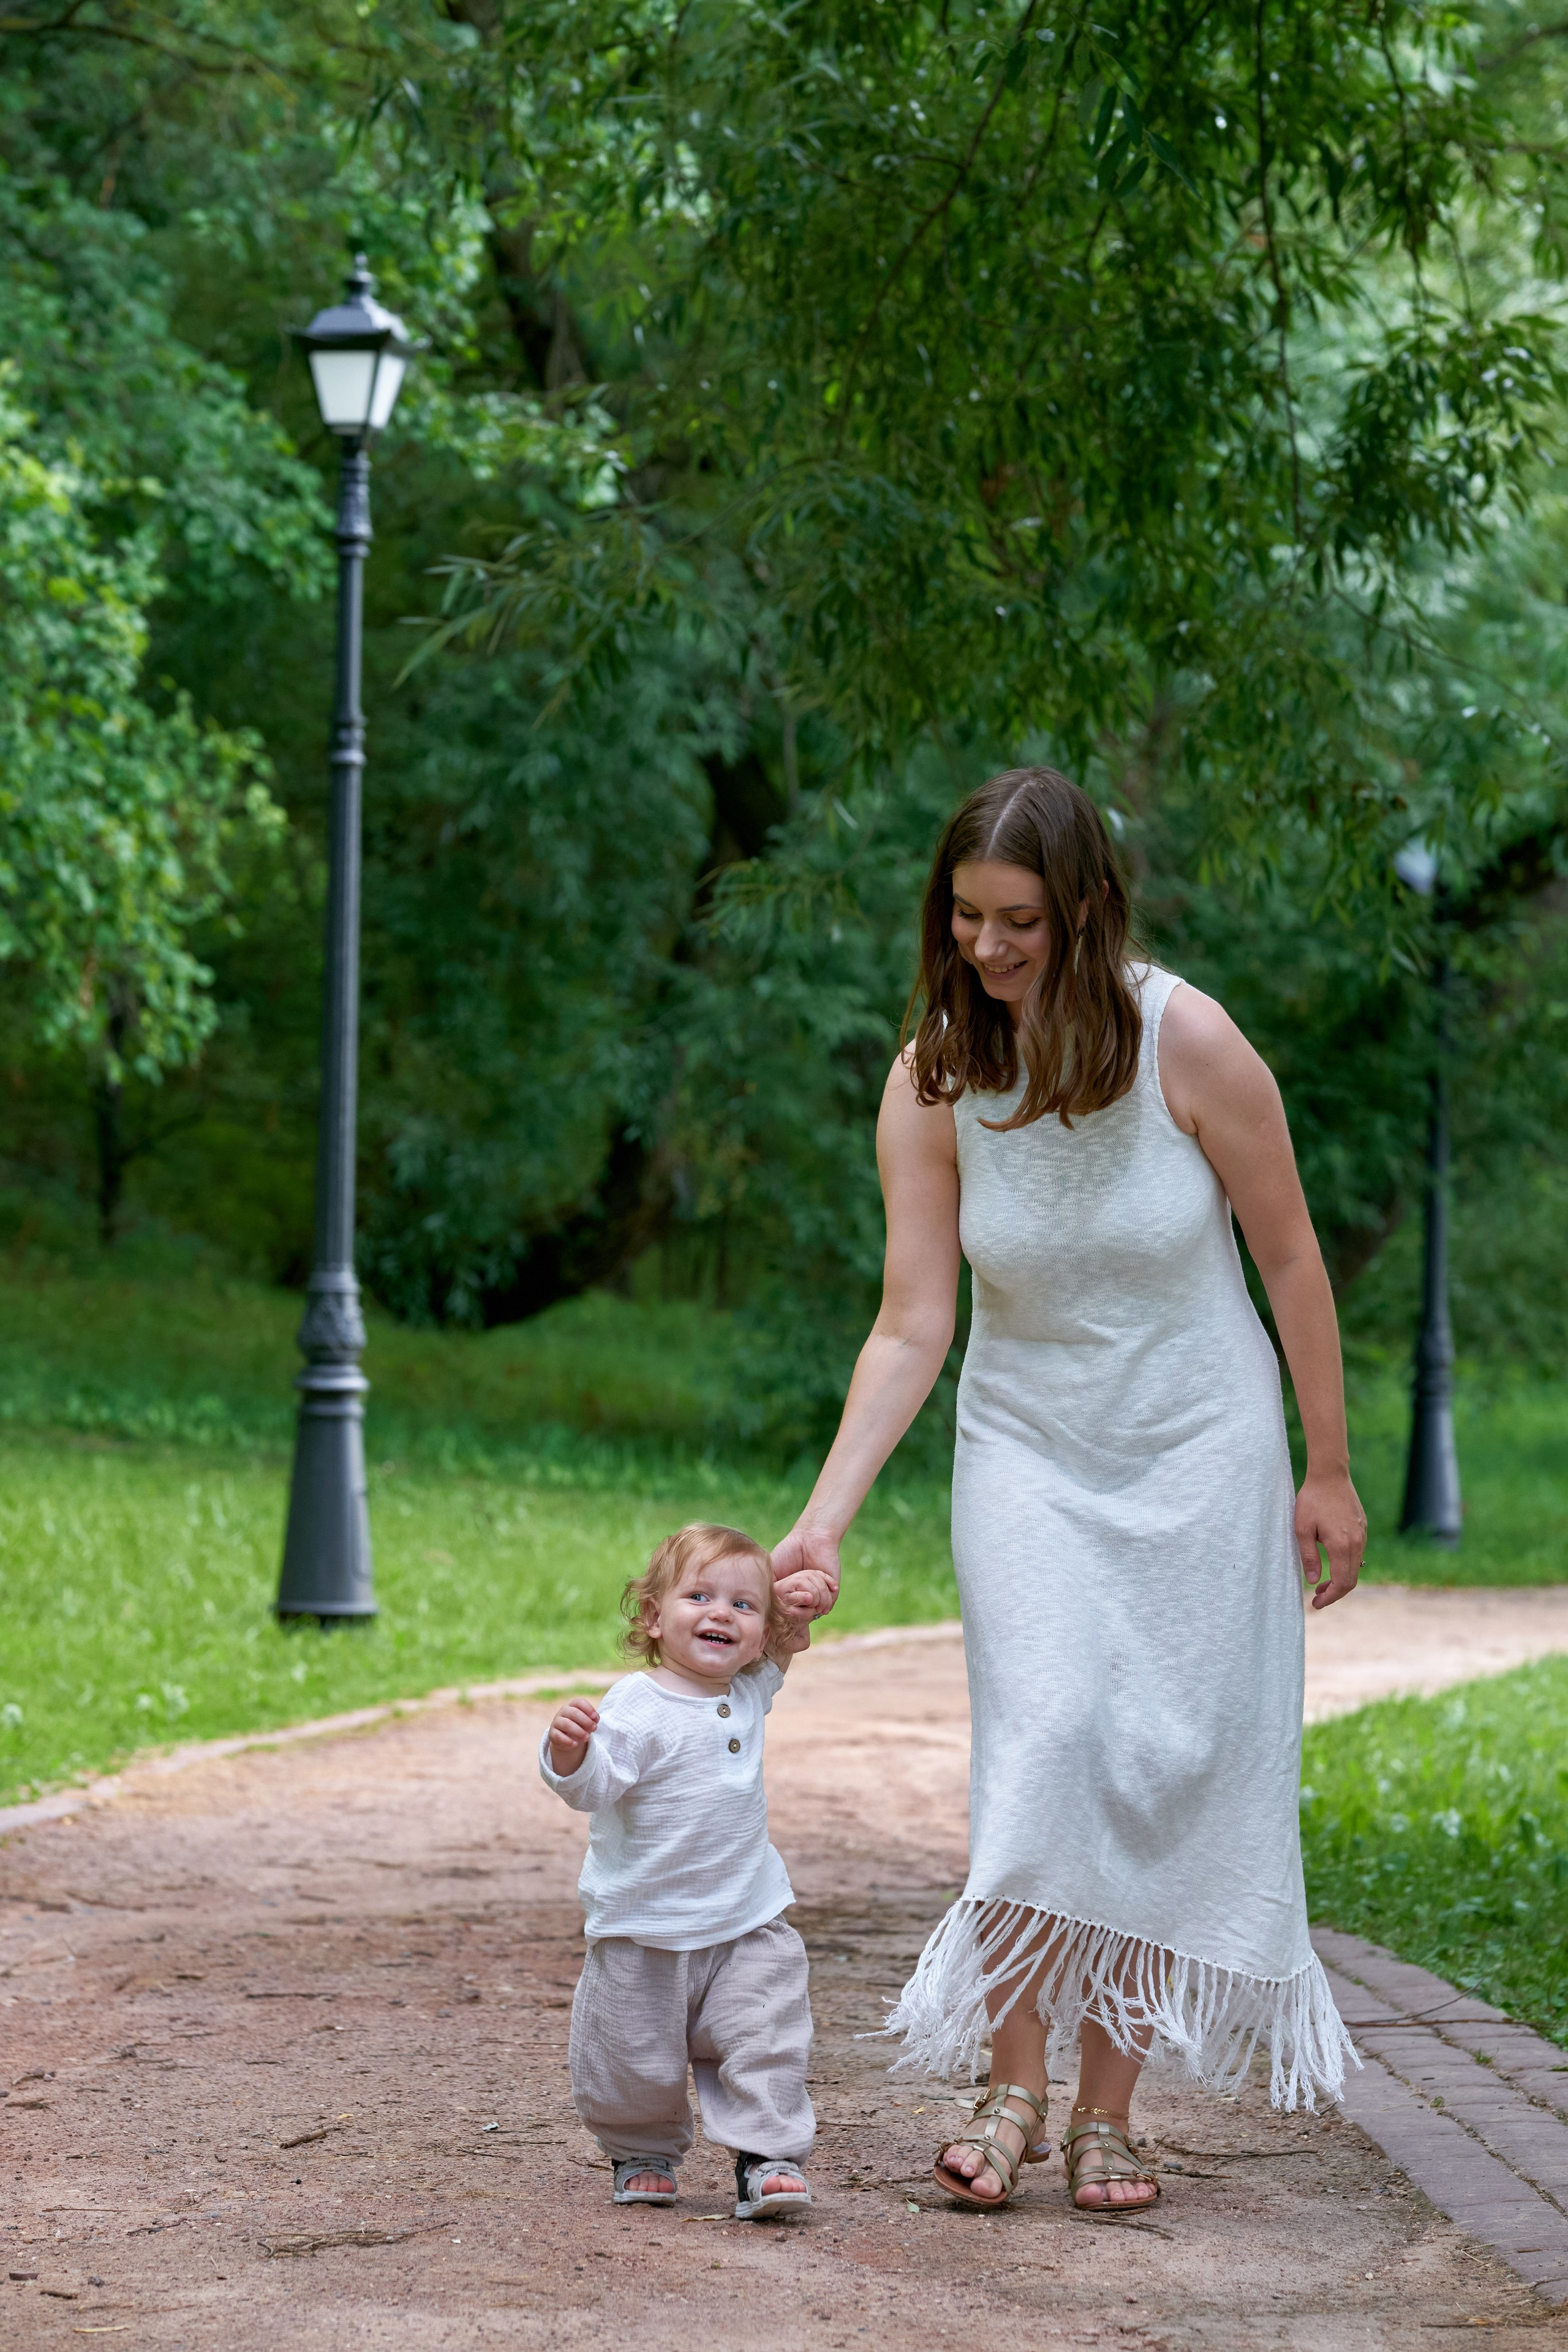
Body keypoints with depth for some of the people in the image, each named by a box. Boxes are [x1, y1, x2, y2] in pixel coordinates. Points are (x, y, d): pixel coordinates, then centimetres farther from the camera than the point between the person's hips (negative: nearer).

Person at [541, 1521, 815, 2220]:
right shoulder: (636, 1707, -17)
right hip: (644, 1932, -5)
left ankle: (767, 2155, 1)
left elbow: (767, 1664, 29)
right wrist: (569, 1752, -45)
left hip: (748, 1925, 5)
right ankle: (643, 2154, 29)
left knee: (765, 2043, -5)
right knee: (636, 2058, 6)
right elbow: (594, 1786, -24)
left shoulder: (746, 1696, 6)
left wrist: (790, 1635, 8)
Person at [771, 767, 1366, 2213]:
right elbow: (912, 1329, -11)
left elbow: (1290, 1255, -7)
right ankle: (1014, 2094, -5)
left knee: (1169, 1767, -2)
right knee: (1043, 1749, -14)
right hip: (1031, 1453, 1)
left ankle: (1108, 2111, 6)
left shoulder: (1185, 1040, -18)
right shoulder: (932, 1083, -11)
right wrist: (824, 1519, -20)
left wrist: (1329, 1473, -3)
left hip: (1198, 1446, -1)